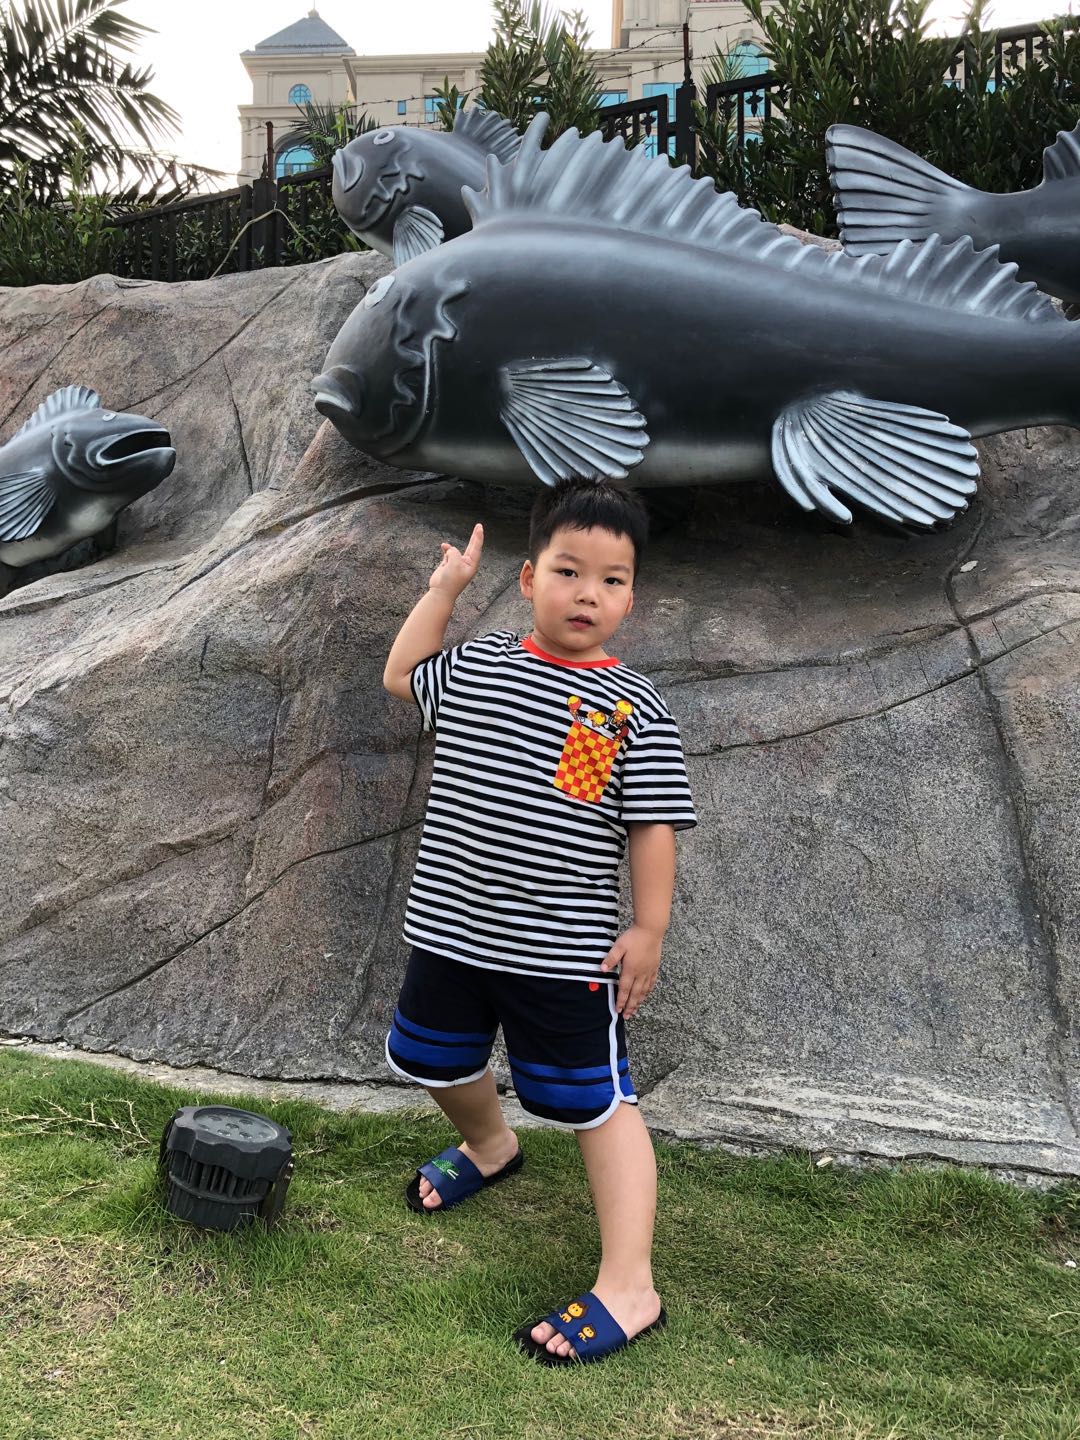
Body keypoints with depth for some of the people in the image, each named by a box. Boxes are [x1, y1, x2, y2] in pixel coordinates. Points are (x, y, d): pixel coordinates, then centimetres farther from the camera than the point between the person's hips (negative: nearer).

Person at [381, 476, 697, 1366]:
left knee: (599, 1105, 2)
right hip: (451, 929, 6)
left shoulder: (635, 708, -11)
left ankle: (629, 1290, 13)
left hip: (563, 954, -5)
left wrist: (648, 931, -11)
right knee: (439, 1062, 26)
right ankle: (489, 1147, 58)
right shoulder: (475, 667, 1)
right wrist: (445, 589, 15)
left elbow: (652, 826, -9)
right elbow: (401, 676, 21)